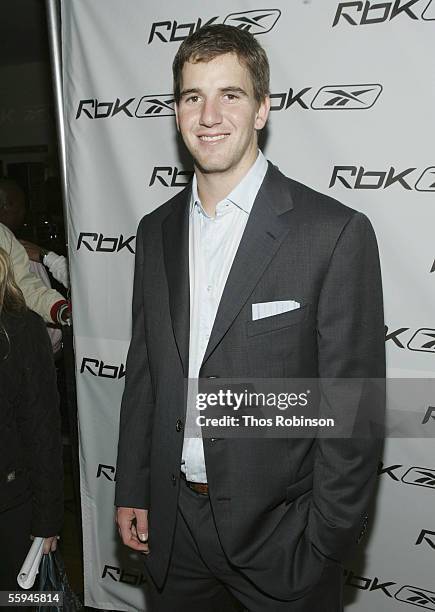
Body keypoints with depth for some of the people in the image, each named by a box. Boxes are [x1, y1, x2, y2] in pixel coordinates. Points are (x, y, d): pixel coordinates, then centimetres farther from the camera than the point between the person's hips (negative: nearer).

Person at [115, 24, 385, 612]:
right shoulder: (156, 231, 2)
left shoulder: (335, 233, -16)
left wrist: (324, 544, -11)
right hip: (171, 524, 5)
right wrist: (132, 490, 7)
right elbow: (143, 370, 7)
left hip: (277, 530, -4)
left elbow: (353, 408, -13)